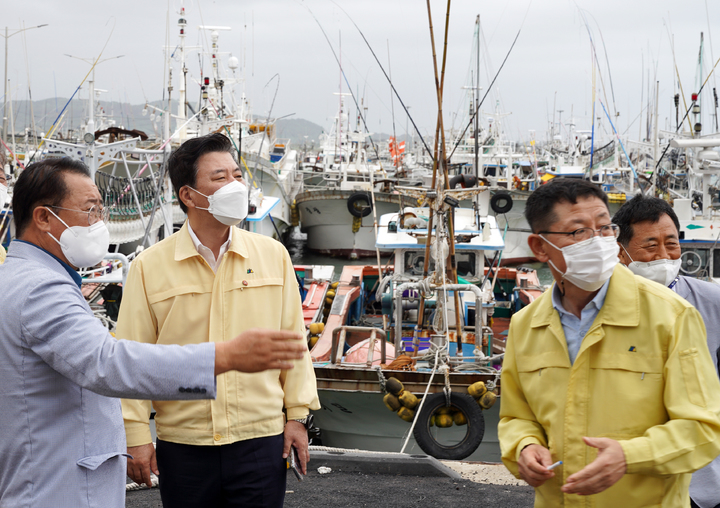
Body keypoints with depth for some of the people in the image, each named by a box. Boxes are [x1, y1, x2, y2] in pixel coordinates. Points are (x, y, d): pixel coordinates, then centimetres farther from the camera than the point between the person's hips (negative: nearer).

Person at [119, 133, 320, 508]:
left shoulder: (273, 255, 4)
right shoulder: (150, 267, -3)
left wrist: (297, 414, 6)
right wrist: (136, 435, -4)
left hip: (261, 439, 1)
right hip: (182, 446, -1)